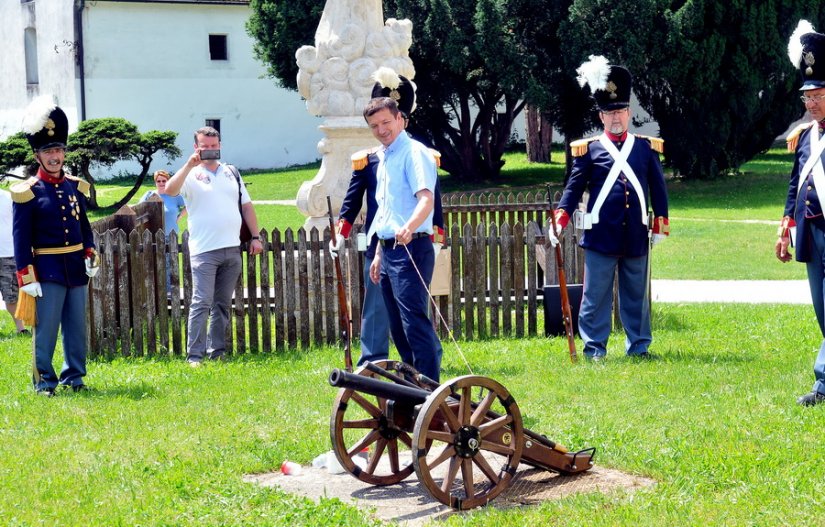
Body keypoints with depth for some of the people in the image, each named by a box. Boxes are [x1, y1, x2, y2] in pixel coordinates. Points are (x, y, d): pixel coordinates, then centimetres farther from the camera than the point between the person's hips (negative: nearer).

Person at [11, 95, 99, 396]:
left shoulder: (75, 187, 9)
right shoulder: (27, 192, -7)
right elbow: (21, 238, -8)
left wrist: (91, 256, 5)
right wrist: (26, 277, -12)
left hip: (77, 268, 5)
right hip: (47, 271, -5)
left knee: (77, 327, 10)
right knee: (46, 329, -4)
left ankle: (74, 376, 20)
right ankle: (44, 381, 5)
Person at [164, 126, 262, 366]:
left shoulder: (232, 173, 17)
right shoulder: (191, 175, 2)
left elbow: (247, 206, 18)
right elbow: (170, 190, -18)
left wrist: (255, 237, 11)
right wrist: (189, 165, -22)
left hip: (232, 249, 5)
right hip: (204, 251, -5)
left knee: (222, 304, 9)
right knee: (201, 303, -10)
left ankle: (217, 351, 16)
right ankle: (194, 355, -8)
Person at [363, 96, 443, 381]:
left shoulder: (414, 153, -10)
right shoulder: (383, 158, 19)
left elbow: (426, 198, -26)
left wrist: (409, 227, -44)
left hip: (411, 248, -10)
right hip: (389, 250, 10)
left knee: (415, 321, -15)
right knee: (398, 327, 12)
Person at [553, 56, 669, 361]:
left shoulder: (647, 147, 9)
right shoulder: (588, 149, 2)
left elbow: (658, 187, 13)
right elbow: (574, 187, 1)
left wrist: (661, 225, 10)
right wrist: (560, 220, -10)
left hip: (636, 235, 2)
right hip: (601, 235, -2)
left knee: (637, 294, 10)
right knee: (596, 295, 0)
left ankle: (638, 346, 20)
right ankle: (594, 349, 7)